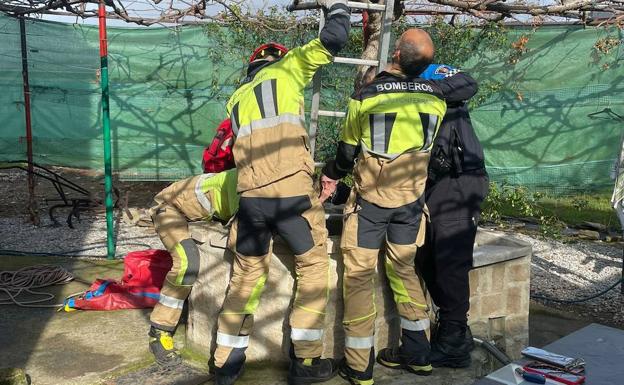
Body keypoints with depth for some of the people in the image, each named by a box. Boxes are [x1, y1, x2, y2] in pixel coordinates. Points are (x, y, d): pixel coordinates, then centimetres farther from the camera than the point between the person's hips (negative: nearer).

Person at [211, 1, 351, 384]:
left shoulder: (236, 98, 28)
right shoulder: (285, 69, 13)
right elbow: (333, 39, 7)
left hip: (250, 195, 5)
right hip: (292, 191, -5)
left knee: (247, 273, 17)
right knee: (314, 266, 11)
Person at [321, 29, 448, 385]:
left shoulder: (365, 97, -15)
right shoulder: (436, 97, -5)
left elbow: (348, 151, -3)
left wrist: (330, 175, 16)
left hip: (370, 198, -4)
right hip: (411, 198, 4)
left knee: (359, 276, 5)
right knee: (403, 269, 18)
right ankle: (418, 354, 26)